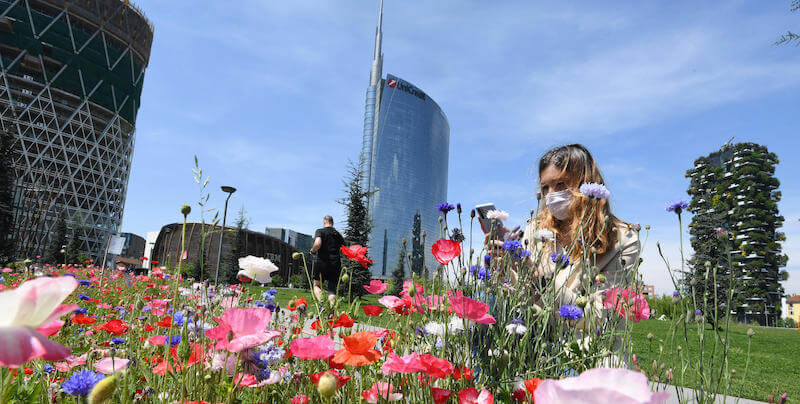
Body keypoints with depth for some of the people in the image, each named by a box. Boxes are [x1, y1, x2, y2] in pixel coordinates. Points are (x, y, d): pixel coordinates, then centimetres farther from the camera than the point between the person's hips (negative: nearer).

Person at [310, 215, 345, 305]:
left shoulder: (320, 231, -1)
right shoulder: (338, 234, 14)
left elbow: (317, 244, -18)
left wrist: (313, 251, -1)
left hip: (322, 263, -3)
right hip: (335, 264, 3)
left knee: (316, 285, 15)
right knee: (332, 289, 9)